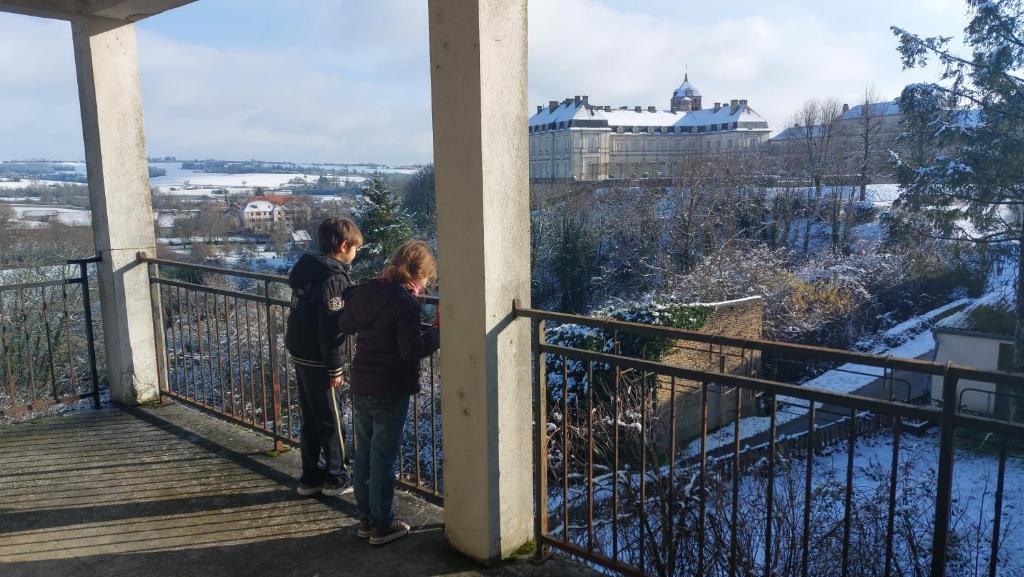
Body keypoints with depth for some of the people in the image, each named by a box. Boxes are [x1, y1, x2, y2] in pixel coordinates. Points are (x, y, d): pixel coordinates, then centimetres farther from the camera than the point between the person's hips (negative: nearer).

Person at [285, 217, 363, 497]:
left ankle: (310, 477, 27)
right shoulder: (334, 278, -20)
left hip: (299, 355, 9)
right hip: (319, 361, -9)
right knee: (331, 420, 5)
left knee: (311, 419, 17)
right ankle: (336, 478, 18)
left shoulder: (307, 269, 7)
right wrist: (335, 369, -17)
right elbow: (331, 329, -22)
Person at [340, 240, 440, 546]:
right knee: (383, 458, 4)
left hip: (360, 387, 7)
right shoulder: (405, 302, -19)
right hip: (390, 392, -7)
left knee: (363, 454, 17)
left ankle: (366, 519, 29)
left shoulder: (366, 291, 4)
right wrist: (437, 332, -12)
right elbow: (412, 349, -24)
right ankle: (382, 525, 17)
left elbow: (345, 324, 18)